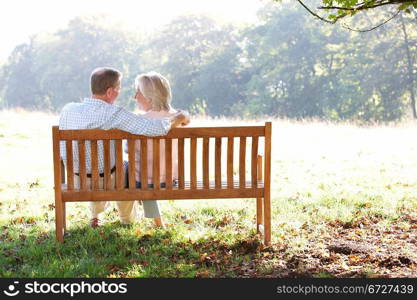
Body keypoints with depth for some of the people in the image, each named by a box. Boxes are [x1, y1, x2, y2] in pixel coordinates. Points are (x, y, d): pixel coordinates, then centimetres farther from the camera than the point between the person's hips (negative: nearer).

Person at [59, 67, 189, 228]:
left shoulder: (67, 110, -12)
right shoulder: (114, 114, -26)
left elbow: (63, 153, -1)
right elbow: (157, 128, -33)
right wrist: (179, 117, -13)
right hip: (107, 182, -4)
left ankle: (95, 216, 46)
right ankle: (126, 219, 50)